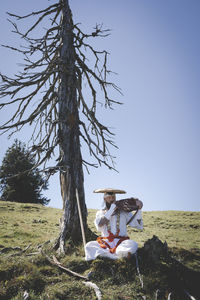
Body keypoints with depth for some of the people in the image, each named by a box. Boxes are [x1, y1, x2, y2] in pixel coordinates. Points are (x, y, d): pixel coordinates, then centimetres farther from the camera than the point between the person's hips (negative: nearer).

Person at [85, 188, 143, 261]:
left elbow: (139, 226, 4)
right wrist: (111, 210, -11)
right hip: (105, 243, 1)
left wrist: (139, 209, -7)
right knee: (89, 246, -27)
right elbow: (99, 226, -10)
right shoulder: (100, 213, 13)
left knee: (133, 245, -32)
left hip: (121, 242, -1)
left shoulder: (123, 212, 11)